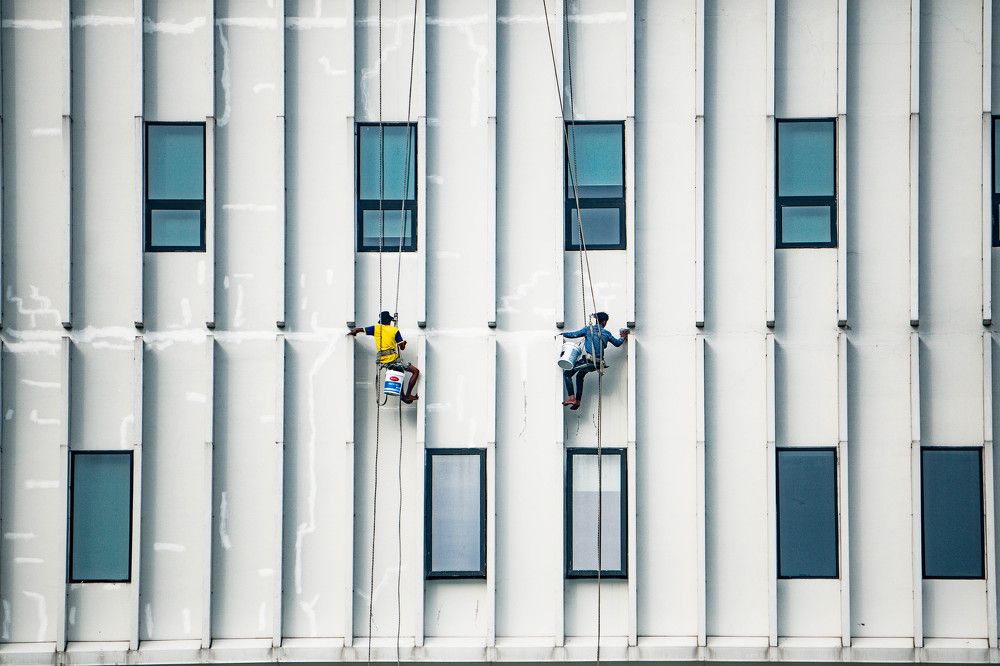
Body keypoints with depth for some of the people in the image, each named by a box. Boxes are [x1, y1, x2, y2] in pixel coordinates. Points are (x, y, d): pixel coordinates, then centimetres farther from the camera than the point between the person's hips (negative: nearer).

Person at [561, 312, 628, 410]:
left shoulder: (589, 329, 2)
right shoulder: (606, 333, 11)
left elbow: (574, 334, -1)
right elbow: (617, 343, 25)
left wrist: (562, 334, 13)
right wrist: (623, 337, 45)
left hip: (587, 361, -5)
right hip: (597, 364, 5)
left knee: (567, 373, 7)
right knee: (580, 376, 29)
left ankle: (571, 397, -9)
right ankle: (577, 401, 24)